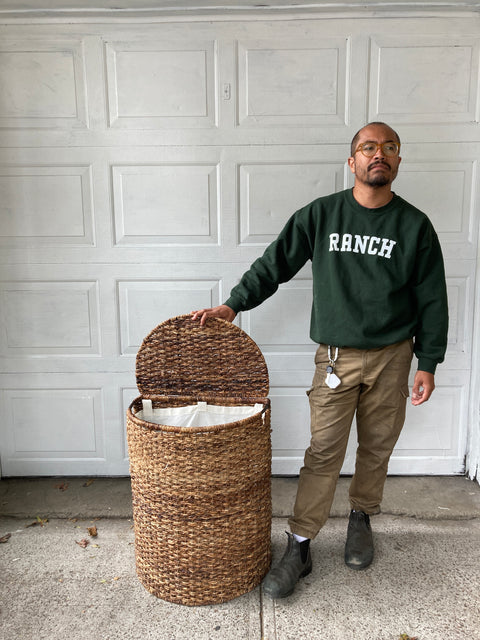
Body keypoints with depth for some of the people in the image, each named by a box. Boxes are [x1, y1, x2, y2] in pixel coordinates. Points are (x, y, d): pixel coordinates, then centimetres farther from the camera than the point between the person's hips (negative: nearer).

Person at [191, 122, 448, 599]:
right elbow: (274, 264, 2)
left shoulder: (415, 226, -1)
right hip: (336, 357, -1)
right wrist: (233, 304, -9)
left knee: (377, 447, 13)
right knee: (324, 452, -2)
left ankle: (361, 517, 37)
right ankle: (299, 548, 8)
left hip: (392, 357, 1)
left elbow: (432, 300, 3)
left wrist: (428, 364, 1)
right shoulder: (320, 214, -2)